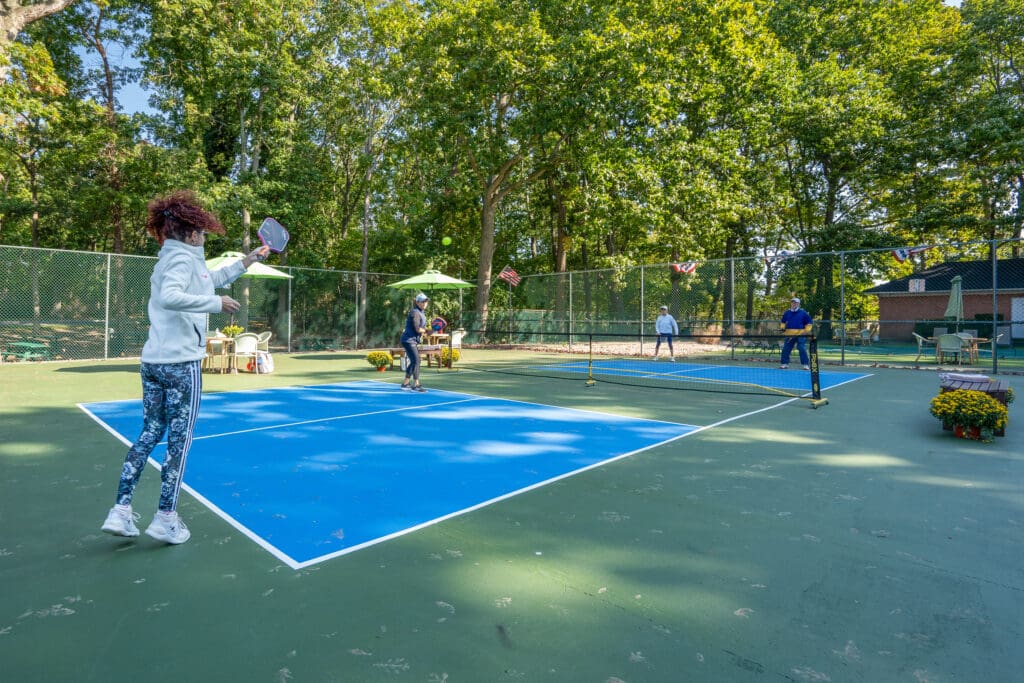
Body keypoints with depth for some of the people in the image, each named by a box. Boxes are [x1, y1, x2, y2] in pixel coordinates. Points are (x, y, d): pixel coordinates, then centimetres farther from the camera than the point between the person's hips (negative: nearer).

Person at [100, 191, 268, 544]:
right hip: (181, 363, -9)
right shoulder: (183, 258, -11)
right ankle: (166, 518, 10)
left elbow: (209, 280, 33)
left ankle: (121, 510, 15)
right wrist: (216, 303, -22)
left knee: (149, 434, 14)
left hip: (153, 361, 9)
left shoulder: (171, 259, 17)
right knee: (179, 440, 2)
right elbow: (169, 297, -30)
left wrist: (244, 262, 32)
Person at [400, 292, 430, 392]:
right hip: (409, 340, -10)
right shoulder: (415, 313, -16)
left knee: (414, 361, 14)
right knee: (416, 361, -14)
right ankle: (416, 385, -12)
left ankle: (405, 383, 22)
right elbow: (418, 329, -22)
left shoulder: (421, 313, 14)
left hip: (413, 341, 10)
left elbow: (422, 328, 15)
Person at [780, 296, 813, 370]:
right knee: (785, 349, 1)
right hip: (789, 335, 4)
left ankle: (806, 364, -1)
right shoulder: (787, 313, 12)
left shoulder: (803, 313, 2)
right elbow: (783, 322, 26)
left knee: (802, 350, -9)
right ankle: (785, 363, 11)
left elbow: (809, 323, 7)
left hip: (800, 335, -3)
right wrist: (783, 328, 9)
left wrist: (807, 331, -3)